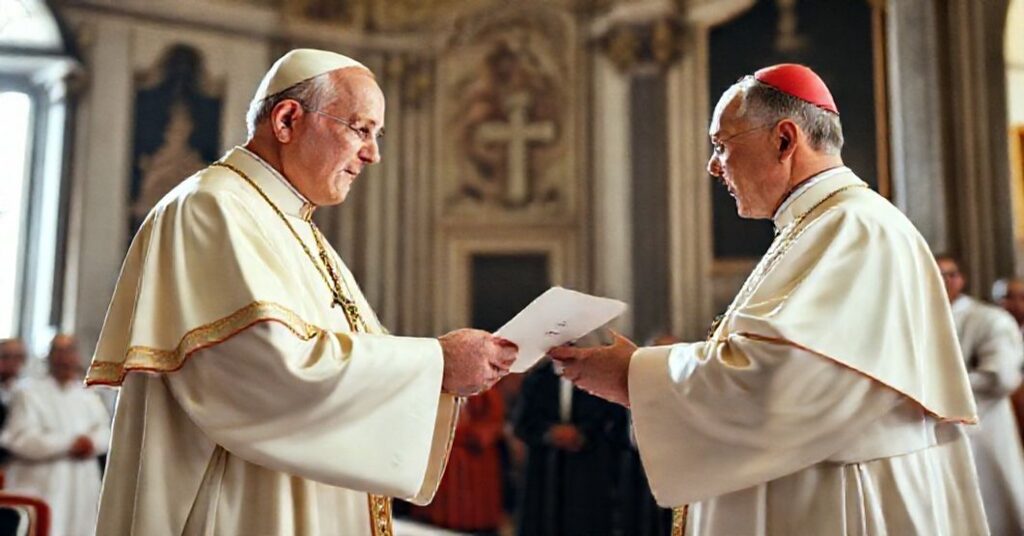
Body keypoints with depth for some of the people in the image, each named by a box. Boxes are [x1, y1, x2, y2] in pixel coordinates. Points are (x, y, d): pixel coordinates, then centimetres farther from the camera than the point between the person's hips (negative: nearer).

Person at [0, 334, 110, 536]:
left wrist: (92, 442, -12)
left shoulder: (90, 397, 17)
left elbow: (104, 430, 11)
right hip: (40, 488, -5)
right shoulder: (29, 392, -1)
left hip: (81, 489, 5)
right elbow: (21, 438, -11)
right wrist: (69, 443, -14)